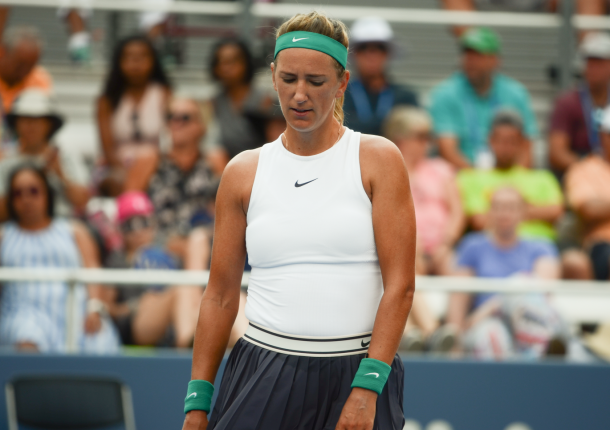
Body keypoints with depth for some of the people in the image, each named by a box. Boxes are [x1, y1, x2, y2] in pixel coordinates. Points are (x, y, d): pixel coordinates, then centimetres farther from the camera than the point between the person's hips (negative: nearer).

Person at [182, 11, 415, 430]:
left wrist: (367, 388, -14)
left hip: (355, 377, -2)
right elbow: (221, 294, 11)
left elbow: (400, 285, -4)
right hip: (264, 377, 2)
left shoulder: (378, 160, 2)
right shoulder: (244, 171, 9)